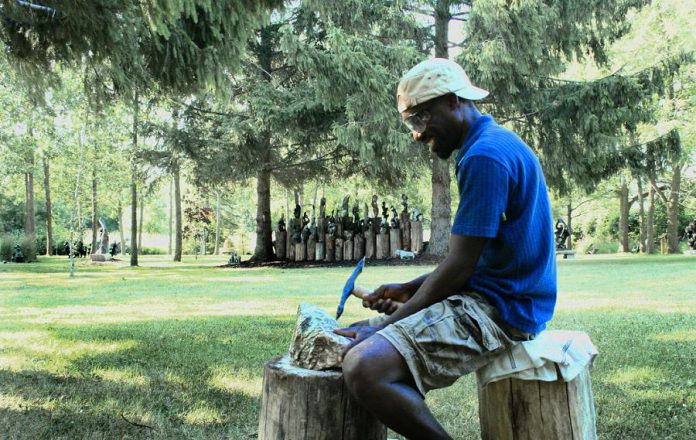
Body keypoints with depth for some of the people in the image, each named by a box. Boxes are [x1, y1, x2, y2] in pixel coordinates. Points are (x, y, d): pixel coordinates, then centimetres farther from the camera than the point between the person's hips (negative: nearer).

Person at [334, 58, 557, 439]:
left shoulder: (485, 157, -17)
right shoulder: (495, 146, 16)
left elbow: (460, 266, -19)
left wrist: (385, 326, -11)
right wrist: (408, 290, 13)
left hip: (502, 308, -11)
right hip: (489, 296, 11)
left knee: (364, 367, -28)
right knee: (356, 339, 17)